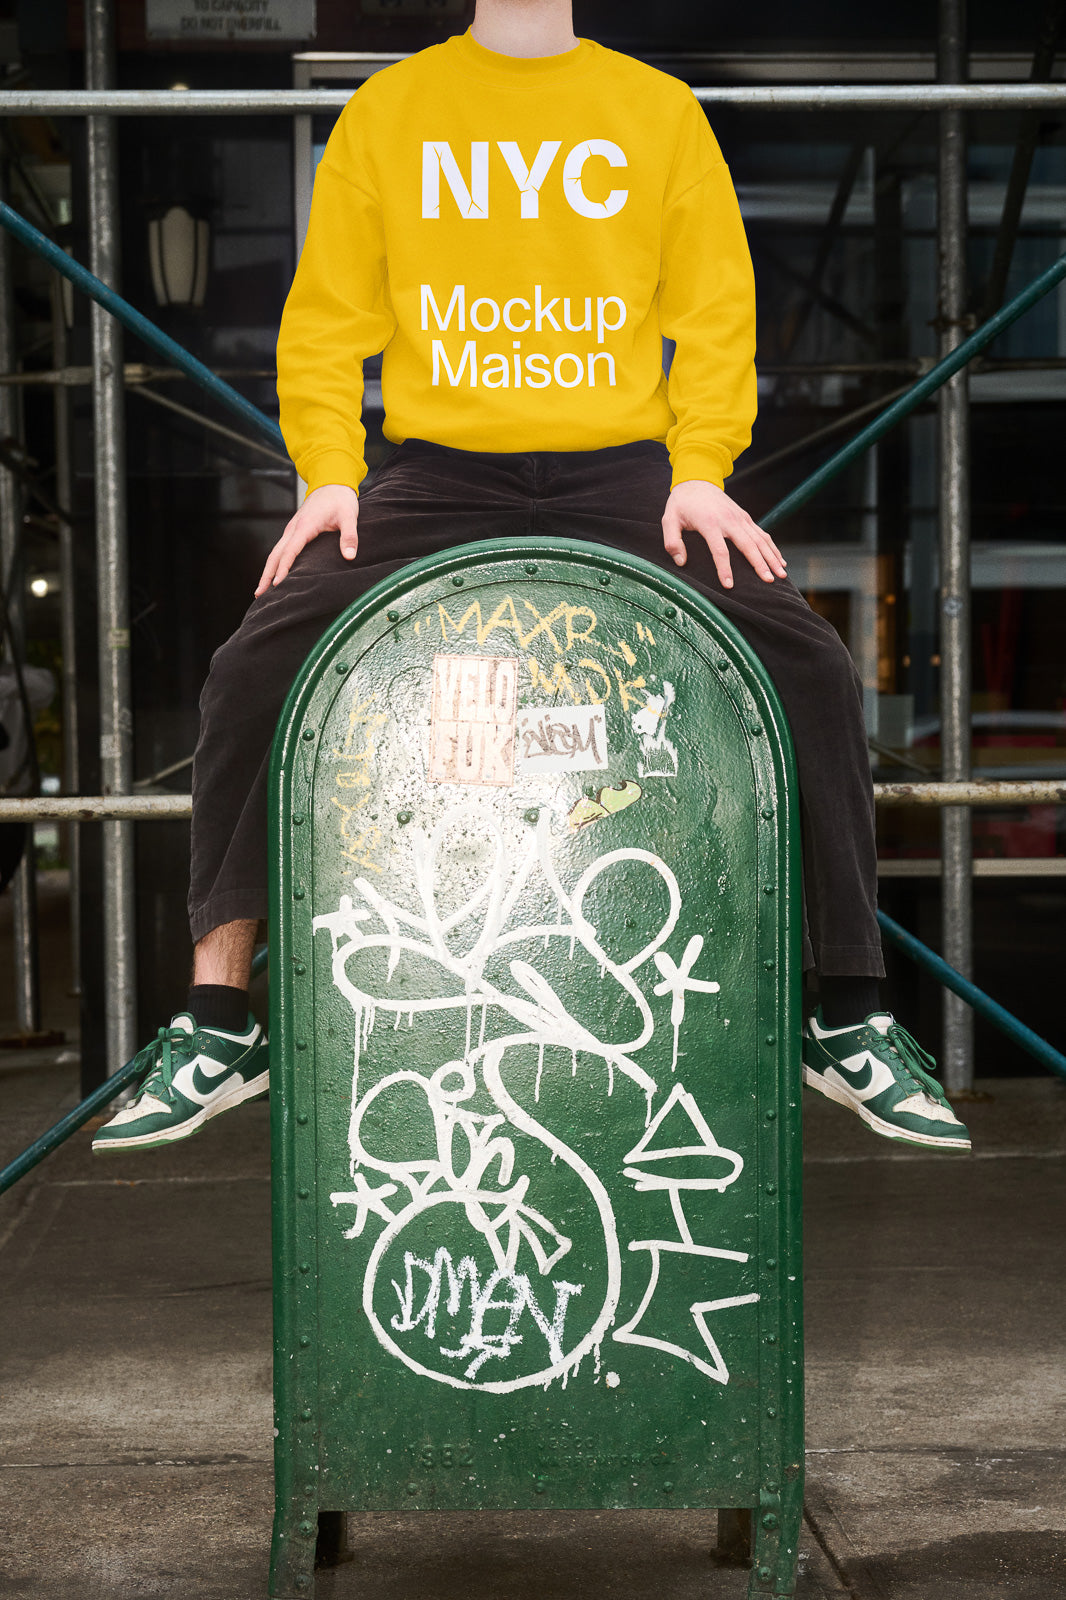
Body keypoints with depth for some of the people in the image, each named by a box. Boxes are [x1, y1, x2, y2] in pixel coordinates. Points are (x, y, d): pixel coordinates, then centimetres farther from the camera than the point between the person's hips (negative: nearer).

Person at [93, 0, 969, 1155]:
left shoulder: (660, 111, 10)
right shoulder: (387, 110, 11)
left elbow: (716, 312, 5)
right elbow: (328, 315, 7)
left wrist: (700, 471, -9)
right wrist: (330, 474, -7)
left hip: (623, 474, 0)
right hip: (436, 475, 0)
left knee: (807, 665, -18)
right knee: (257, 667, -19)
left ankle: (847, 1021, -5)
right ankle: (217, 1027, -7)